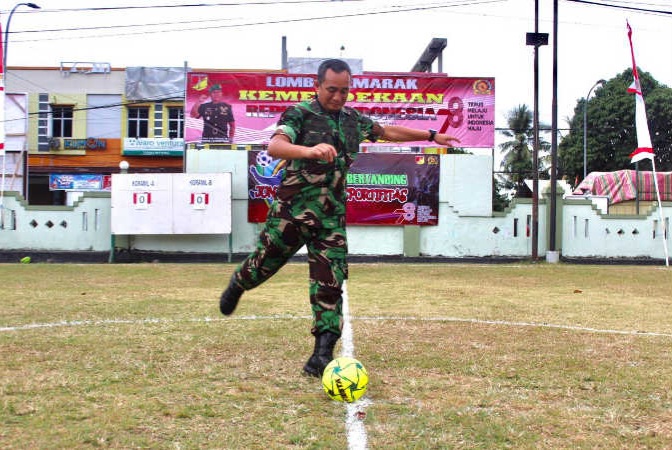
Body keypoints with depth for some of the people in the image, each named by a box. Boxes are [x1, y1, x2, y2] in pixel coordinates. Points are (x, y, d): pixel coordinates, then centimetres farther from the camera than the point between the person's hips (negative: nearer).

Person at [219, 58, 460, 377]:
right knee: (263, 264, 12)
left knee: (329, 288, -5)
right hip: (292, 211, -3)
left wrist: (432, 136, 33)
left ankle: (322, 357, -3)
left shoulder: (354, 119, 10)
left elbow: (389, 132, 27)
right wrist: (309, 150, -45)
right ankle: (237, 285, 47)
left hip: (332, 218, 4)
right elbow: (274, 147, -26)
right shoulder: (299, 114, -7)